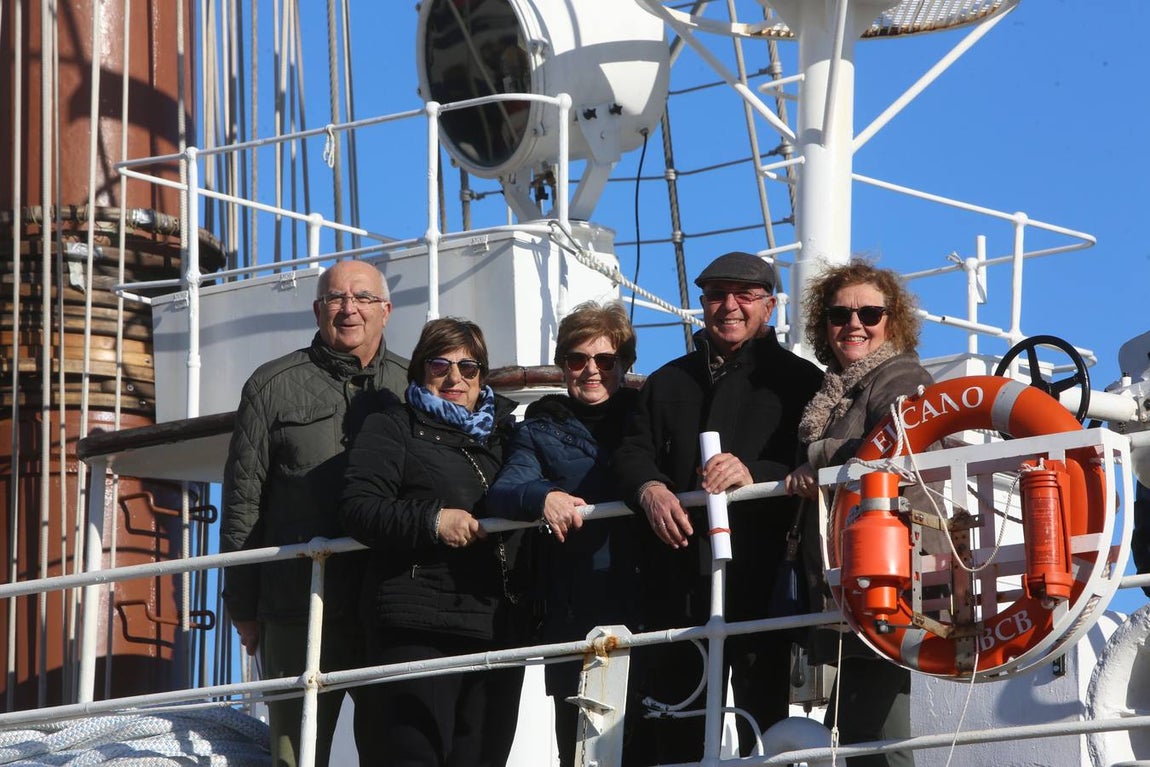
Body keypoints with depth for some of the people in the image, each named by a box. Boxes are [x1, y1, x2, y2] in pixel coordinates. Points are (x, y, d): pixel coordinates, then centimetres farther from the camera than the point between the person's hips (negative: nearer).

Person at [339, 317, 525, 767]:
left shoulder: (501, 434, 22)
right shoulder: (392, 428, 5)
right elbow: (357, 507, -9)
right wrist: (432, 521, -19)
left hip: (497, 626, 6)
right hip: (417, 629, -6)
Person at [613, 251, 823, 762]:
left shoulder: (798, 380, 9)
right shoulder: (667, 383, 24)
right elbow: (632, 451, 13)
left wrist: (754, 475, -22)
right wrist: (648, 488, -10)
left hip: (759, 574, -4)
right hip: (676, 580, 4)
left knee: (763, 719, -9)